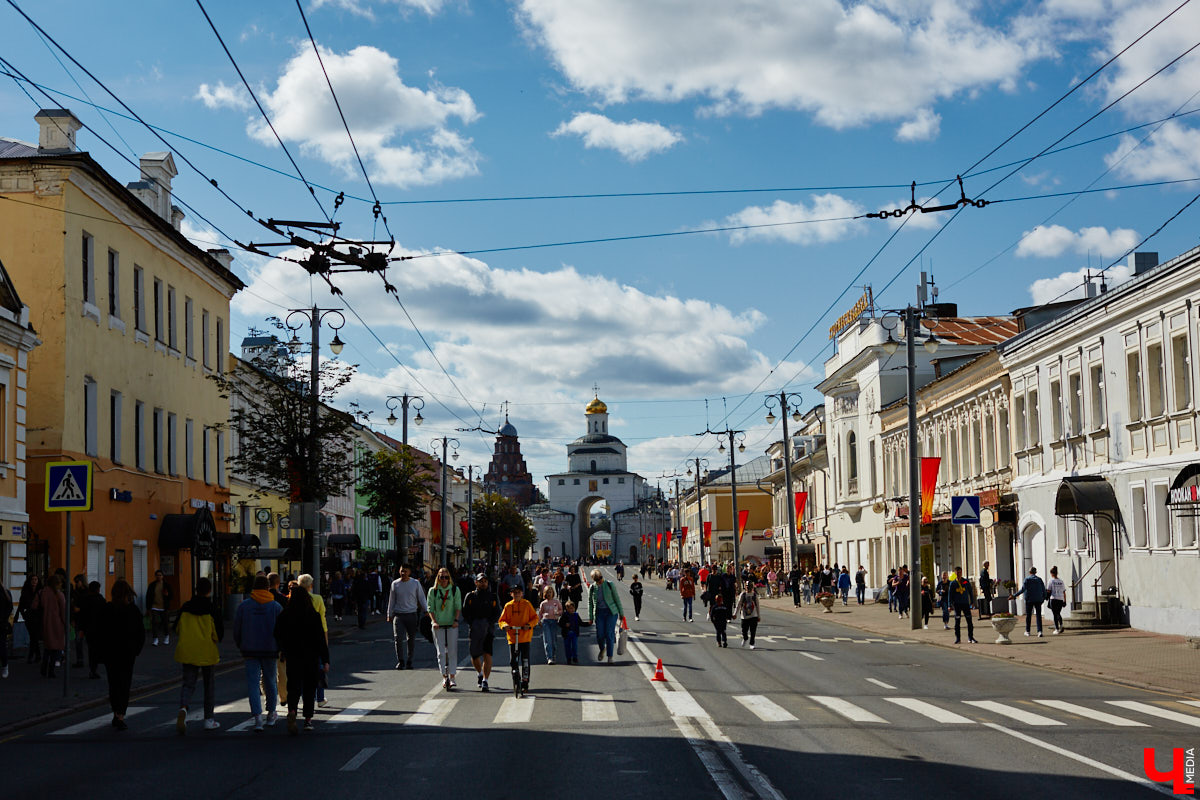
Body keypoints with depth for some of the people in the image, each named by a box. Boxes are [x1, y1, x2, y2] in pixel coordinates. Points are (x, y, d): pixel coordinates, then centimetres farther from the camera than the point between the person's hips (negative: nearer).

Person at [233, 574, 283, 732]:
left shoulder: (244, 605, -1)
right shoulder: (276, 606, -3)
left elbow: (236, 629, 2)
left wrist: (241, 646, 16)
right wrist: (281, 649, 11)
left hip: (250, 650, 0)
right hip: (270, 650, 0)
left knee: (252, 683, -1)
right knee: (270, 681, 16)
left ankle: (257, 716, -17)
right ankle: (271, 714, 29)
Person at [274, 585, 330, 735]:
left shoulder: (284, 615, -5)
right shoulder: (313, 616, -8)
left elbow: (278, 636, 5)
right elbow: (320, 639, -8)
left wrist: (282, 651, 24)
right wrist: (325, 660, -5)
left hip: (292, 656, 0)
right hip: (311, 656, 0)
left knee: (293, 686, 4)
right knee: (309, 687, 13)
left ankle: (291, 711, -23)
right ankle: (308, 719, 16)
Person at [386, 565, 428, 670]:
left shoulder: (415, 583, 3)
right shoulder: (395, 584, 6)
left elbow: (421, 598, 9)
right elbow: (391, 600, 13)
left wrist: (426, 611, 4)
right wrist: (390, 615, 13)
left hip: (412, 614, 0)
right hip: (398, 615, 0)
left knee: (411, 639, 5)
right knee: (398, 638, -11)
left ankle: (409, 661, 15)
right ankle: (400, 661, -4)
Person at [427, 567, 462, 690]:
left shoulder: (455, 590, 4)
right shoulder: (433, 591, 4)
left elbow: (458, 606, 3)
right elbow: (430, 608, 3)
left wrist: (456, 620, -10)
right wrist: (434, 621, -10)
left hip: (452, 625, 0)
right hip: (438, 625, 0)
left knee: (452, 651, -1)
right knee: (441, 652, -4)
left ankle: (452, 677, 4)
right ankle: (444, 677, -1)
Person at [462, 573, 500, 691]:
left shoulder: (492, 597, 10)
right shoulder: (470, 596, 9)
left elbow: (497, 613, 7)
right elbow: (465, 612, 5)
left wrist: (489, 623, -10)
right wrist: (471, 624, -10)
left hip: (488, 629, -1)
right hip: (474, 630, 1)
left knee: (487, 655, -13)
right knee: (474, 656, 6)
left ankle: (485, 681, -12)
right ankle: (479, 674, 35)